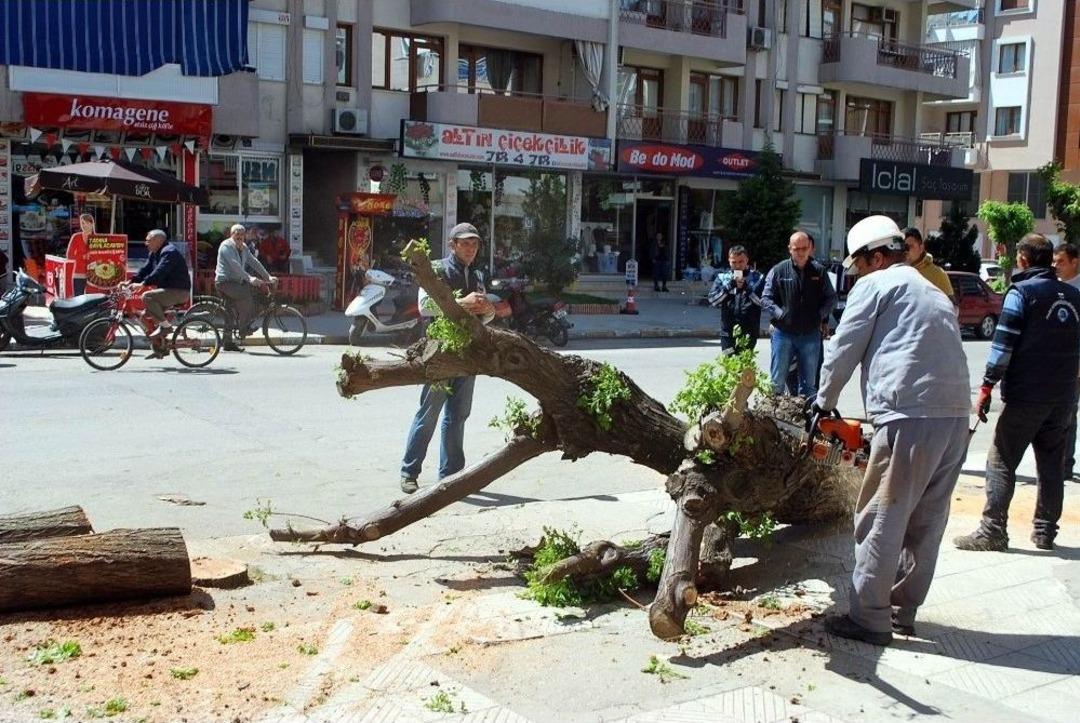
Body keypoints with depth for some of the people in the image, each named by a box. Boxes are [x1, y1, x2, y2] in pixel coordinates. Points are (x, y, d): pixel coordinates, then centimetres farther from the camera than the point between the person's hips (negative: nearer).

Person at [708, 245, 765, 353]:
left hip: (748, 333, -1)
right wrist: (729, 286, -14)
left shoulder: (757, 278, 2)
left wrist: (747, 288, -16)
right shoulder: (722, 277, 7)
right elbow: (712, 299, -3)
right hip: (728, 332, 1)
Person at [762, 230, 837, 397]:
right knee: (777, 382, 2)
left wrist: (821, 315, -3)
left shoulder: (819, 271, 3)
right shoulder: (778, 271, -1)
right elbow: (766, 299, 0)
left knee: (809, 383, 10)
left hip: (811, 335, 2)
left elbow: (831, 297, 11)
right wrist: (780, 314, -13)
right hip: (783, 333, -2)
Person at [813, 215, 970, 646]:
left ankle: (869, 619, 4)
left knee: (881, 522, 0)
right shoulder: (933, 293, 27)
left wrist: (824, 403, 20)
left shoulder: (874, 286, 4)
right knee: (926, 522, 14)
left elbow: (843, 352, 5)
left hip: (911, 420, -8)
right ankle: (903, 611, 24)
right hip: (955, 419, 8)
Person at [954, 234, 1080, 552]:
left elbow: (1003, 345, -14)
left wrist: (986, 387, -11)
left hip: (1025, 395, -6)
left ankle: (992, 531, -3)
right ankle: (1045, 531, 18)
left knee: (1001, 463, -1)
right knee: (1051, 465, 12)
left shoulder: (1021, 292, -8)